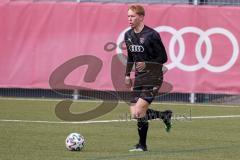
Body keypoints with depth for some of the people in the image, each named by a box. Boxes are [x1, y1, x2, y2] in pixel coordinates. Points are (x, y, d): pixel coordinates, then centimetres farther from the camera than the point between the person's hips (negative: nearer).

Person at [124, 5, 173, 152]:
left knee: (139, 113, -16)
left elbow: (163, 58, -11)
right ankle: (165, 115, 24)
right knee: (134, 114, 2)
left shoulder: (151, 35, -14)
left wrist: (147, 64, -23)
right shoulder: (128, 35, 8)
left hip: (153, 79, -8)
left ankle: (142, 145, 0)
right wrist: (127, 74, 17)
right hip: (139, 79, 8)